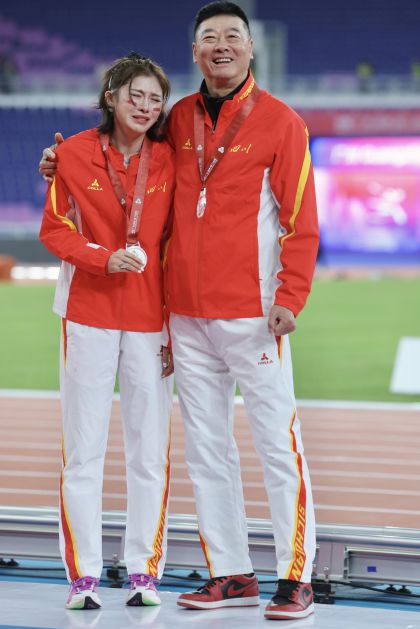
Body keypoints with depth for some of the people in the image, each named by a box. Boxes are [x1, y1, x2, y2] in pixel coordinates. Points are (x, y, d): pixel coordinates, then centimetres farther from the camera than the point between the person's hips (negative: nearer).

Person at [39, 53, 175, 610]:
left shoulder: (167, 160, 2)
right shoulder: (74, 153, -1)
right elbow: (54, 229, 3)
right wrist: (104, 259, -14)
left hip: (150, 316, 1)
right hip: (89, 312, -1)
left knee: (150, 449, 3)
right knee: (83, 449, 2)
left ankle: (145, 571, 12)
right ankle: (83, 575, 8)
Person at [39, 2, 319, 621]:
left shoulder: (279, 121, -2)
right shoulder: (178, 120, 11)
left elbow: (301, 219, -5)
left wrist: (290, 297, -14)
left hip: (252, 312, -5)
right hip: (187, 314, 5)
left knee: (277, 441, -5)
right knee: (206, 447, 8)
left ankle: (296, 577, -1)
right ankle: (232, 574, 16)